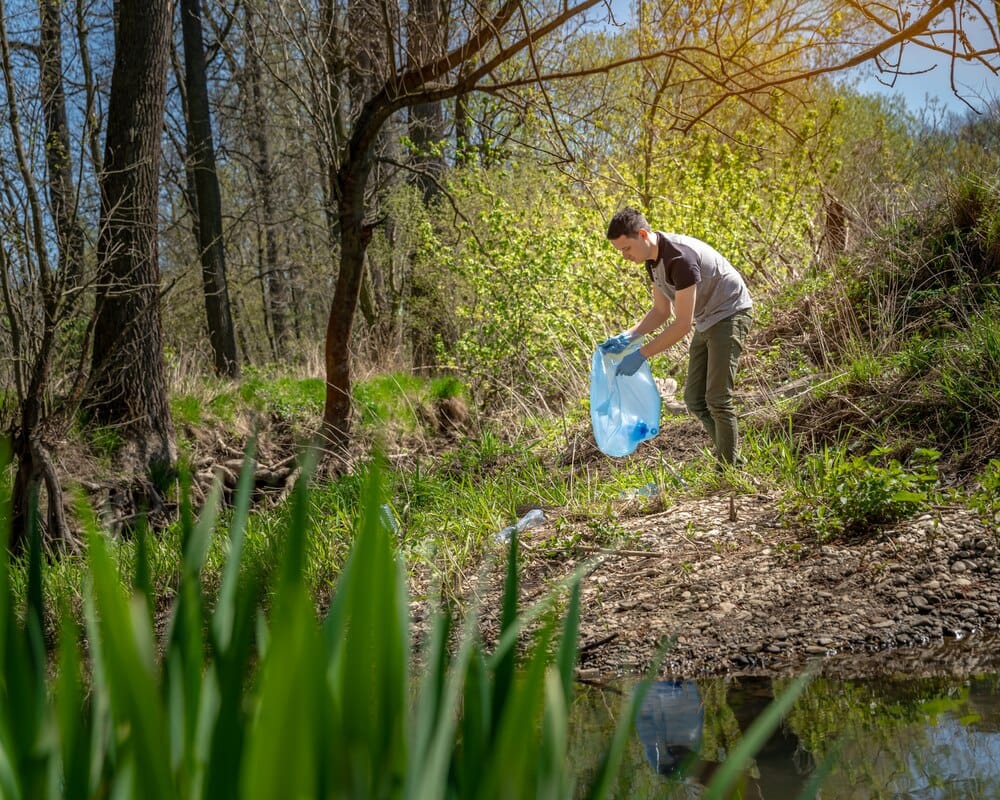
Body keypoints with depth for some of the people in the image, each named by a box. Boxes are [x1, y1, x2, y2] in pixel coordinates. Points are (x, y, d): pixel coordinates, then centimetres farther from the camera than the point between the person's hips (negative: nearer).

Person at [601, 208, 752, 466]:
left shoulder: (680, 258, -30)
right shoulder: (653, 260, 0)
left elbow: (683, 324, -30)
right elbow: (661, 311, 9)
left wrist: (641, 354, -27)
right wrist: (627, 337, -6)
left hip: (729, 315, -10)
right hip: (706, 322, 10)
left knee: (717, 399, -11)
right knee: (694, 399, 9)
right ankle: (731, 456, 19)